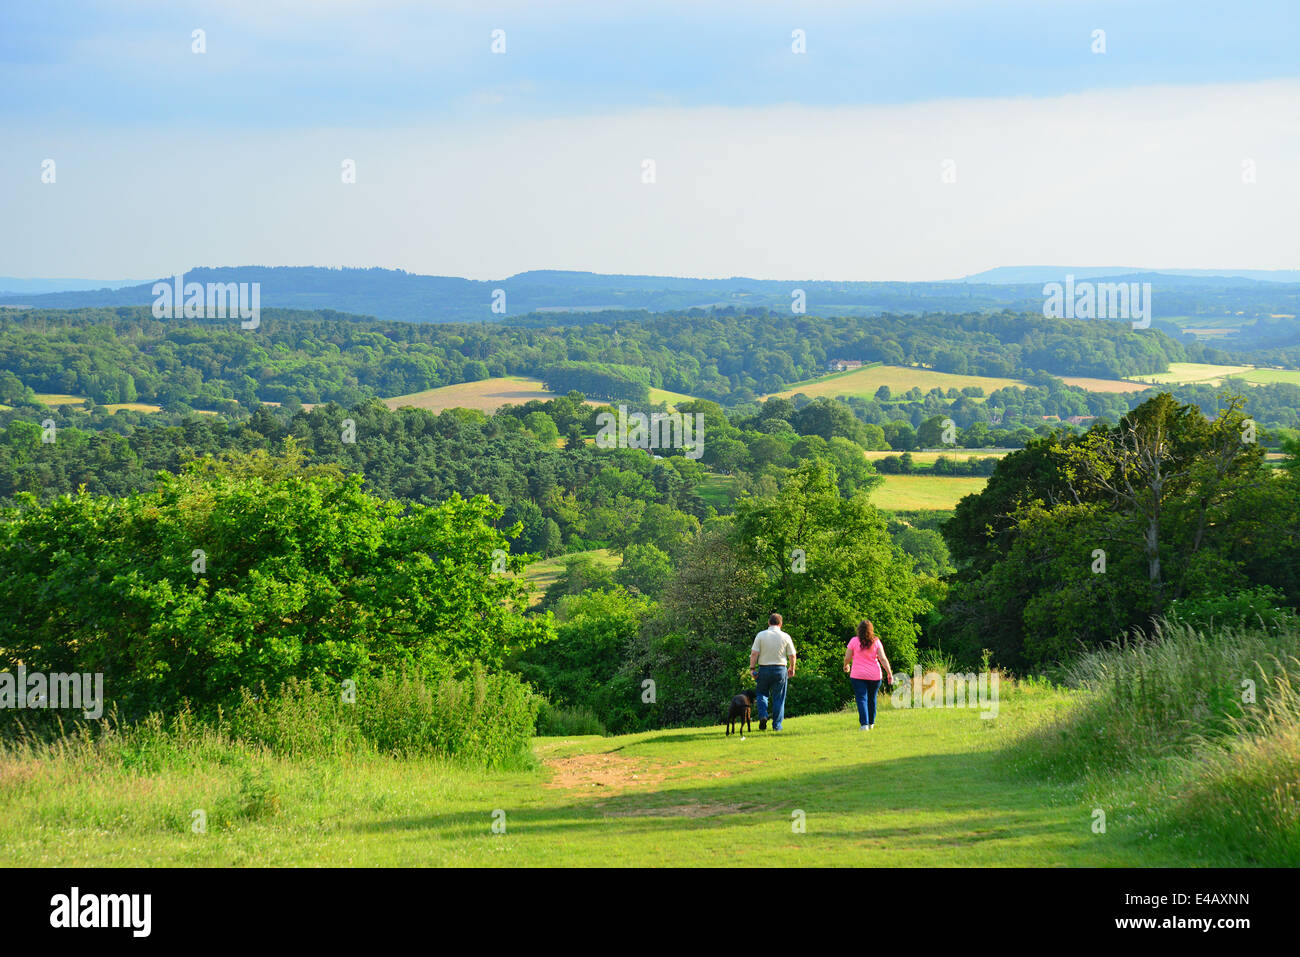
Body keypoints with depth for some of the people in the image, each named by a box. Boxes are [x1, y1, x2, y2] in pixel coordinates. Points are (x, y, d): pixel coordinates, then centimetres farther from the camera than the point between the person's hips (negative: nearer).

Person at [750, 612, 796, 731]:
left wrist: (752, 668, -2)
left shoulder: (760, 635, -3)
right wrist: (792, 669, 15)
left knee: (762, 694, 16)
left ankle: (763, 716, -7)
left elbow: (754, 653, -8)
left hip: (764, 669, 0)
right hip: (780, 669, 0)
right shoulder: (785, 637, 0)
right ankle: (777, 725, 6)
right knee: (778, 698, 7)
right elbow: (792, 655, 1)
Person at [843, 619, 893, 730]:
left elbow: (847, 658, -3)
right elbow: (883, 659, -7)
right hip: (874, 675, 2)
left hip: (858, 675, -2)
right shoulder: (876, 641, -3)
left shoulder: (854, 641, -6)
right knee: (872, 698, 18)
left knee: (861, 699, -3)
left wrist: (846, 666, 19)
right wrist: (890, 674, -2)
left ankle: (864, 724, -16)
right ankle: (871, 723, 29)